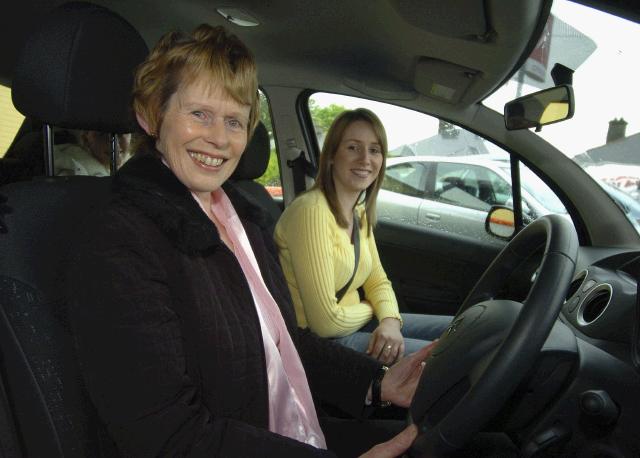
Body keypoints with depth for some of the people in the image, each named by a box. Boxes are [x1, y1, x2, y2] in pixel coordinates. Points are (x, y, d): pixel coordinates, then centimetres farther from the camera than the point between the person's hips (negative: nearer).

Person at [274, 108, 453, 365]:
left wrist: (390, 320, -12)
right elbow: (326, 321, -25)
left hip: (356, 323, 9)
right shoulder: (312, 211, -24)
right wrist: (373, 309, -4)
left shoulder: (359, 212, 6)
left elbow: (378, 281, 10)